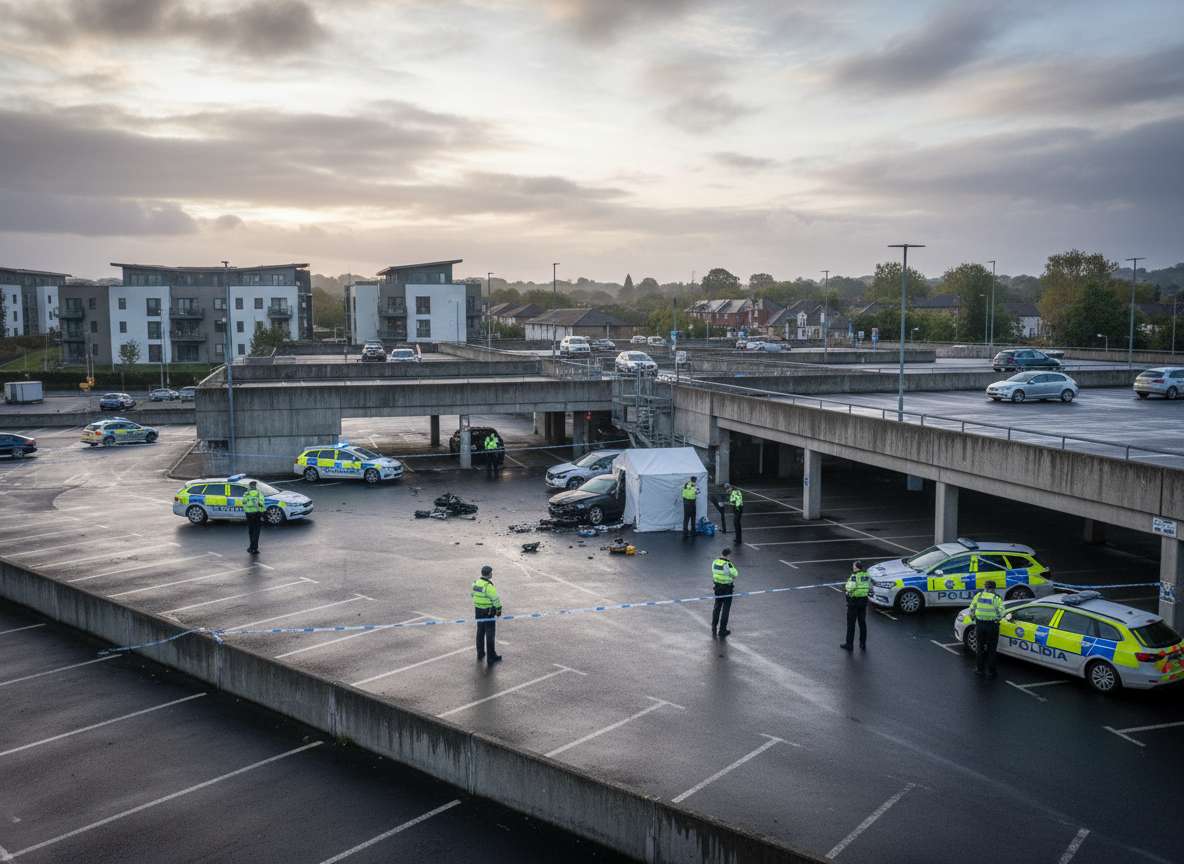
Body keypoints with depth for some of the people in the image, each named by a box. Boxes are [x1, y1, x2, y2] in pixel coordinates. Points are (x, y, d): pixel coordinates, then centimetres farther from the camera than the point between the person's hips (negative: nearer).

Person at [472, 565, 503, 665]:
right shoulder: (489, 586, -22)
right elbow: (495, 599, -19)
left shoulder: (476, 583, 2)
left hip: (478, 611, 8)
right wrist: (499, 609, -5)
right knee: (490, 635, 0)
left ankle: (480, 654, 29)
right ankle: (491, 657, 5)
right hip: (489, 612, -8)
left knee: (480, 633, 19)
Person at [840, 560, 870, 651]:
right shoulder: (867, 575, 3)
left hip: (854, 600, -6)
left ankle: (849, 644, 11)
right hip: (864, 600, 6)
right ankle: (863, 644, 20)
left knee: (851, 624, 5)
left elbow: (850, 588, -25)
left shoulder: (854, 576, -17)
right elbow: (870, 588, 10)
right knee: (862, 623, 15)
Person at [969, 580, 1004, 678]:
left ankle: (979, 670, 20)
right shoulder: (997, 598, -5)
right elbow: (1000, 613, -10)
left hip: (979, 624, 2)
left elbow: (971, 609, 2)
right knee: (991, 649, 10)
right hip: (992, 625, -2)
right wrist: (996, 618, 10)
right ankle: (990, 671, 16)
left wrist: (974, 618, 18)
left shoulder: (978, 595, 2)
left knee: (980, 648, 15)